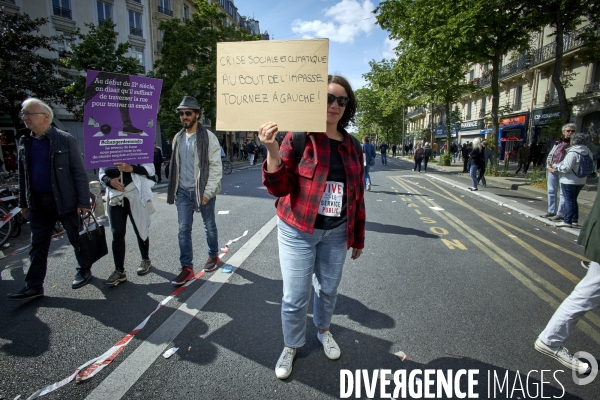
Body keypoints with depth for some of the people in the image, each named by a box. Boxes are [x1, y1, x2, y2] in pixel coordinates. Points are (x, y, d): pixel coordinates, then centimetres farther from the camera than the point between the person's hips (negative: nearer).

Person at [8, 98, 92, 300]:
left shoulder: (65, 140, -9)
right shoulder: (24, 142, 9)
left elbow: (79, 173, -10)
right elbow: (23, 175, 15)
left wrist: (83, 202, -14)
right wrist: (23, 203, 13)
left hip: (65, 201, -5)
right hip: (38, 203, 5)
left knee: (77, 240, 8)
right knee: (38, 246, 10)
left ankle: (84, 270, 28)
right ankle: (34, 286, 18)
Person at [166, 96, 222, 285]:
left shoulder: (208, 137, -9)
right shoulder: (178, 138, 10)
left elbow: (216, 167, -12)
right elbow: (175, 165, 14)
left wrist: (208, 191, -16)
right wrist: (174, 189, 10)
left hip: (203, 191, -5)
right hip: (183, 191, 5)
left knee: (209, 226, 11)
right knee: (183, 229, 3)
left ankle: (213, 256, 33)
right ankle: (187, 268, 10)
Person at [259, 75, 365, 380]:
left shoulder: (351, 145, 3)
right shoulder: (298, 137, -10)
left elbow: (357, 195, 7)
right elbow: (279, 187, -13)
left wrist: (358, 237, 11)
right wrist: (272, 151, -30)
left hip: (336, 233, 4)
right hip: (298, 231, -3)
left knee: (329, 289, 19)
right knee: (295, 297, 5)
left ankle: (323, 331, 49)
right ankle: (291, 346, 33)